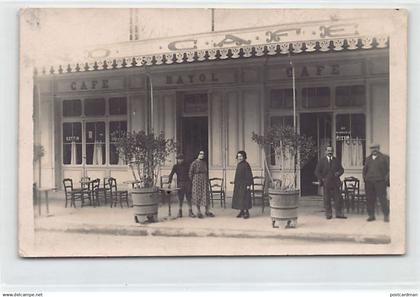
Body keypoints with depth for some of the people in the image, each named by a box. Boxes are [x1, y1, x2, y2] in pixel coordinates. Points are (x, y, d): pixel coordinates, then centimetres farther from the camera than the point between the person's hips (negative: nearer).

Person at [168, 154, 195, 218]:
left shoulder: (186, 165, 7)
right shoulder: (175, 166, 4)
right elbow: (171, 174, -4)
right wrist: (170, 183, -16)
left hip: (187, 182, 1)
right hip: (180, 183, -1)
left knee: (189, 197, -2)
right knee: (180, 198, 0)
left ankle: (190, 212, 1)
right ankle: (180, 212, 10)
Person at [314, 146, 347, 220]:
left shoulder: (336, 160, 13)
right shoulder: (321, 161, 5)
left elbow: (341, 169, 12)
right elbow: (317, 172, 2)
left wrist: (338, 173, -10)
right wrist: (322, 179, -11)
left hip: (335, 183, 2)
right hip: (326, 183, -2)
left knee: (338, 198, -2)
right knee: (327, 200, 1)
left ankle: (339, 214, 4)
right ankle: (328, 214, 10)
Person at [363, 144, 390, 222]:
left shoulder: (384, 158, 6)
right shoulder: (368, 159, 20)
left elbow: (388, 169, 1)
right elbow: (365, 169, 25)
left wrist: (386, 178, -9)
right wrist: (364, 177, 11)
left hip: (380, 181, -4)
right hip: (369, 182, 4)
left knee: (382, 198, -6)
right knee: (370, 199, 4)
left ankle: (386, 216, 0)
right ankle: (371, 215, 12)